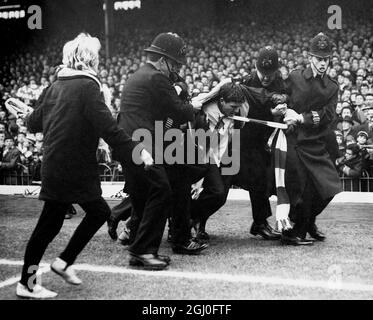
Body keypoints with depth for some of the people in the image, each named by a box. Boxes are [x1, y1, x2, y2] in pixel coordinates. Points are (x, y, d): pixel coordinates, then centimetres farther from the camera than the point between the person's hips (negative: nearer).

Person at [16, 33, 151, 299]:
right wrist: (135, 149, -24)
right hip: (74, 169, -8)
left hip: (54, 165, 8)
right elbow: (107, 126, -22)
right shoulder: (87, 86, -11)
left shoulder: (55, 86, 11)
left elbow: (33, 123, 17)